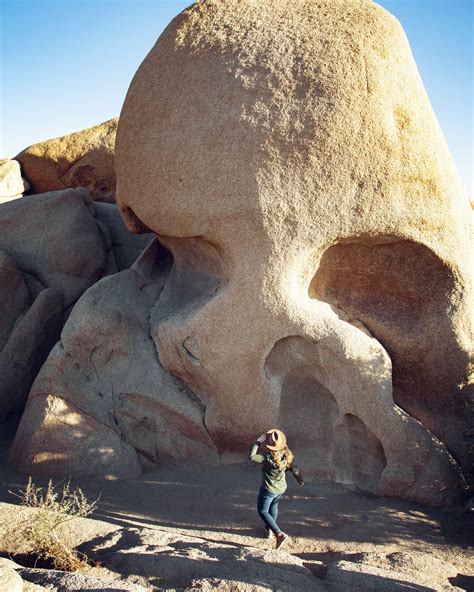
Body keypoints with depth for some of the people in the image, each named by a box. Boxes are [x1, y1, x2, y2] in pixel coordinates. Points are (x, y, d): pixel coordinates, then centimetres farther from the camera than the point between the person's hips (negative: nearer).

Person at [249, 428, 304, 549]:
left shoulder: (268, 458, -35)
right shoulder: (287, 455, -16)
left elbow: (251, 457, -36)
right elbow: (294, 469, -3)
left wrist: (258, 442, -26)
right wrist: (300, 480, 15)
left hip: (268, 490, -6)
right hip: (281, 488, 6)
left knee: (262, 511, 13)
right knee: (273, 507, 31)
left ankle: (279, 534, 2)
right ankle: (270, 530, 52)